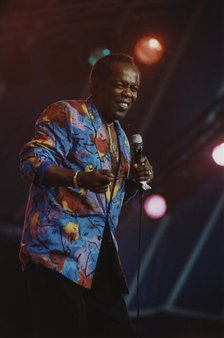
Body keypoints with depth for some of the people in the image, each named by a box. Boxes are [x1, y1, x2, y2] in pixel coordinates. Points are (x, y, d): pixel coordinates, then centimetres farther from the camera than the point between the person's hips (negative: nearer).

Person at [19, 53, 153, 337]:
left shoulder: (120, 137, 22)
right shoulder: (67, 114, -4)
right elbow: (32, 160, -15)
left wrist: (135, 181, 7)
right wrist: (79, 178, -31)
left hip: (100, 254, 9)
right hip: (58, 250, -9)